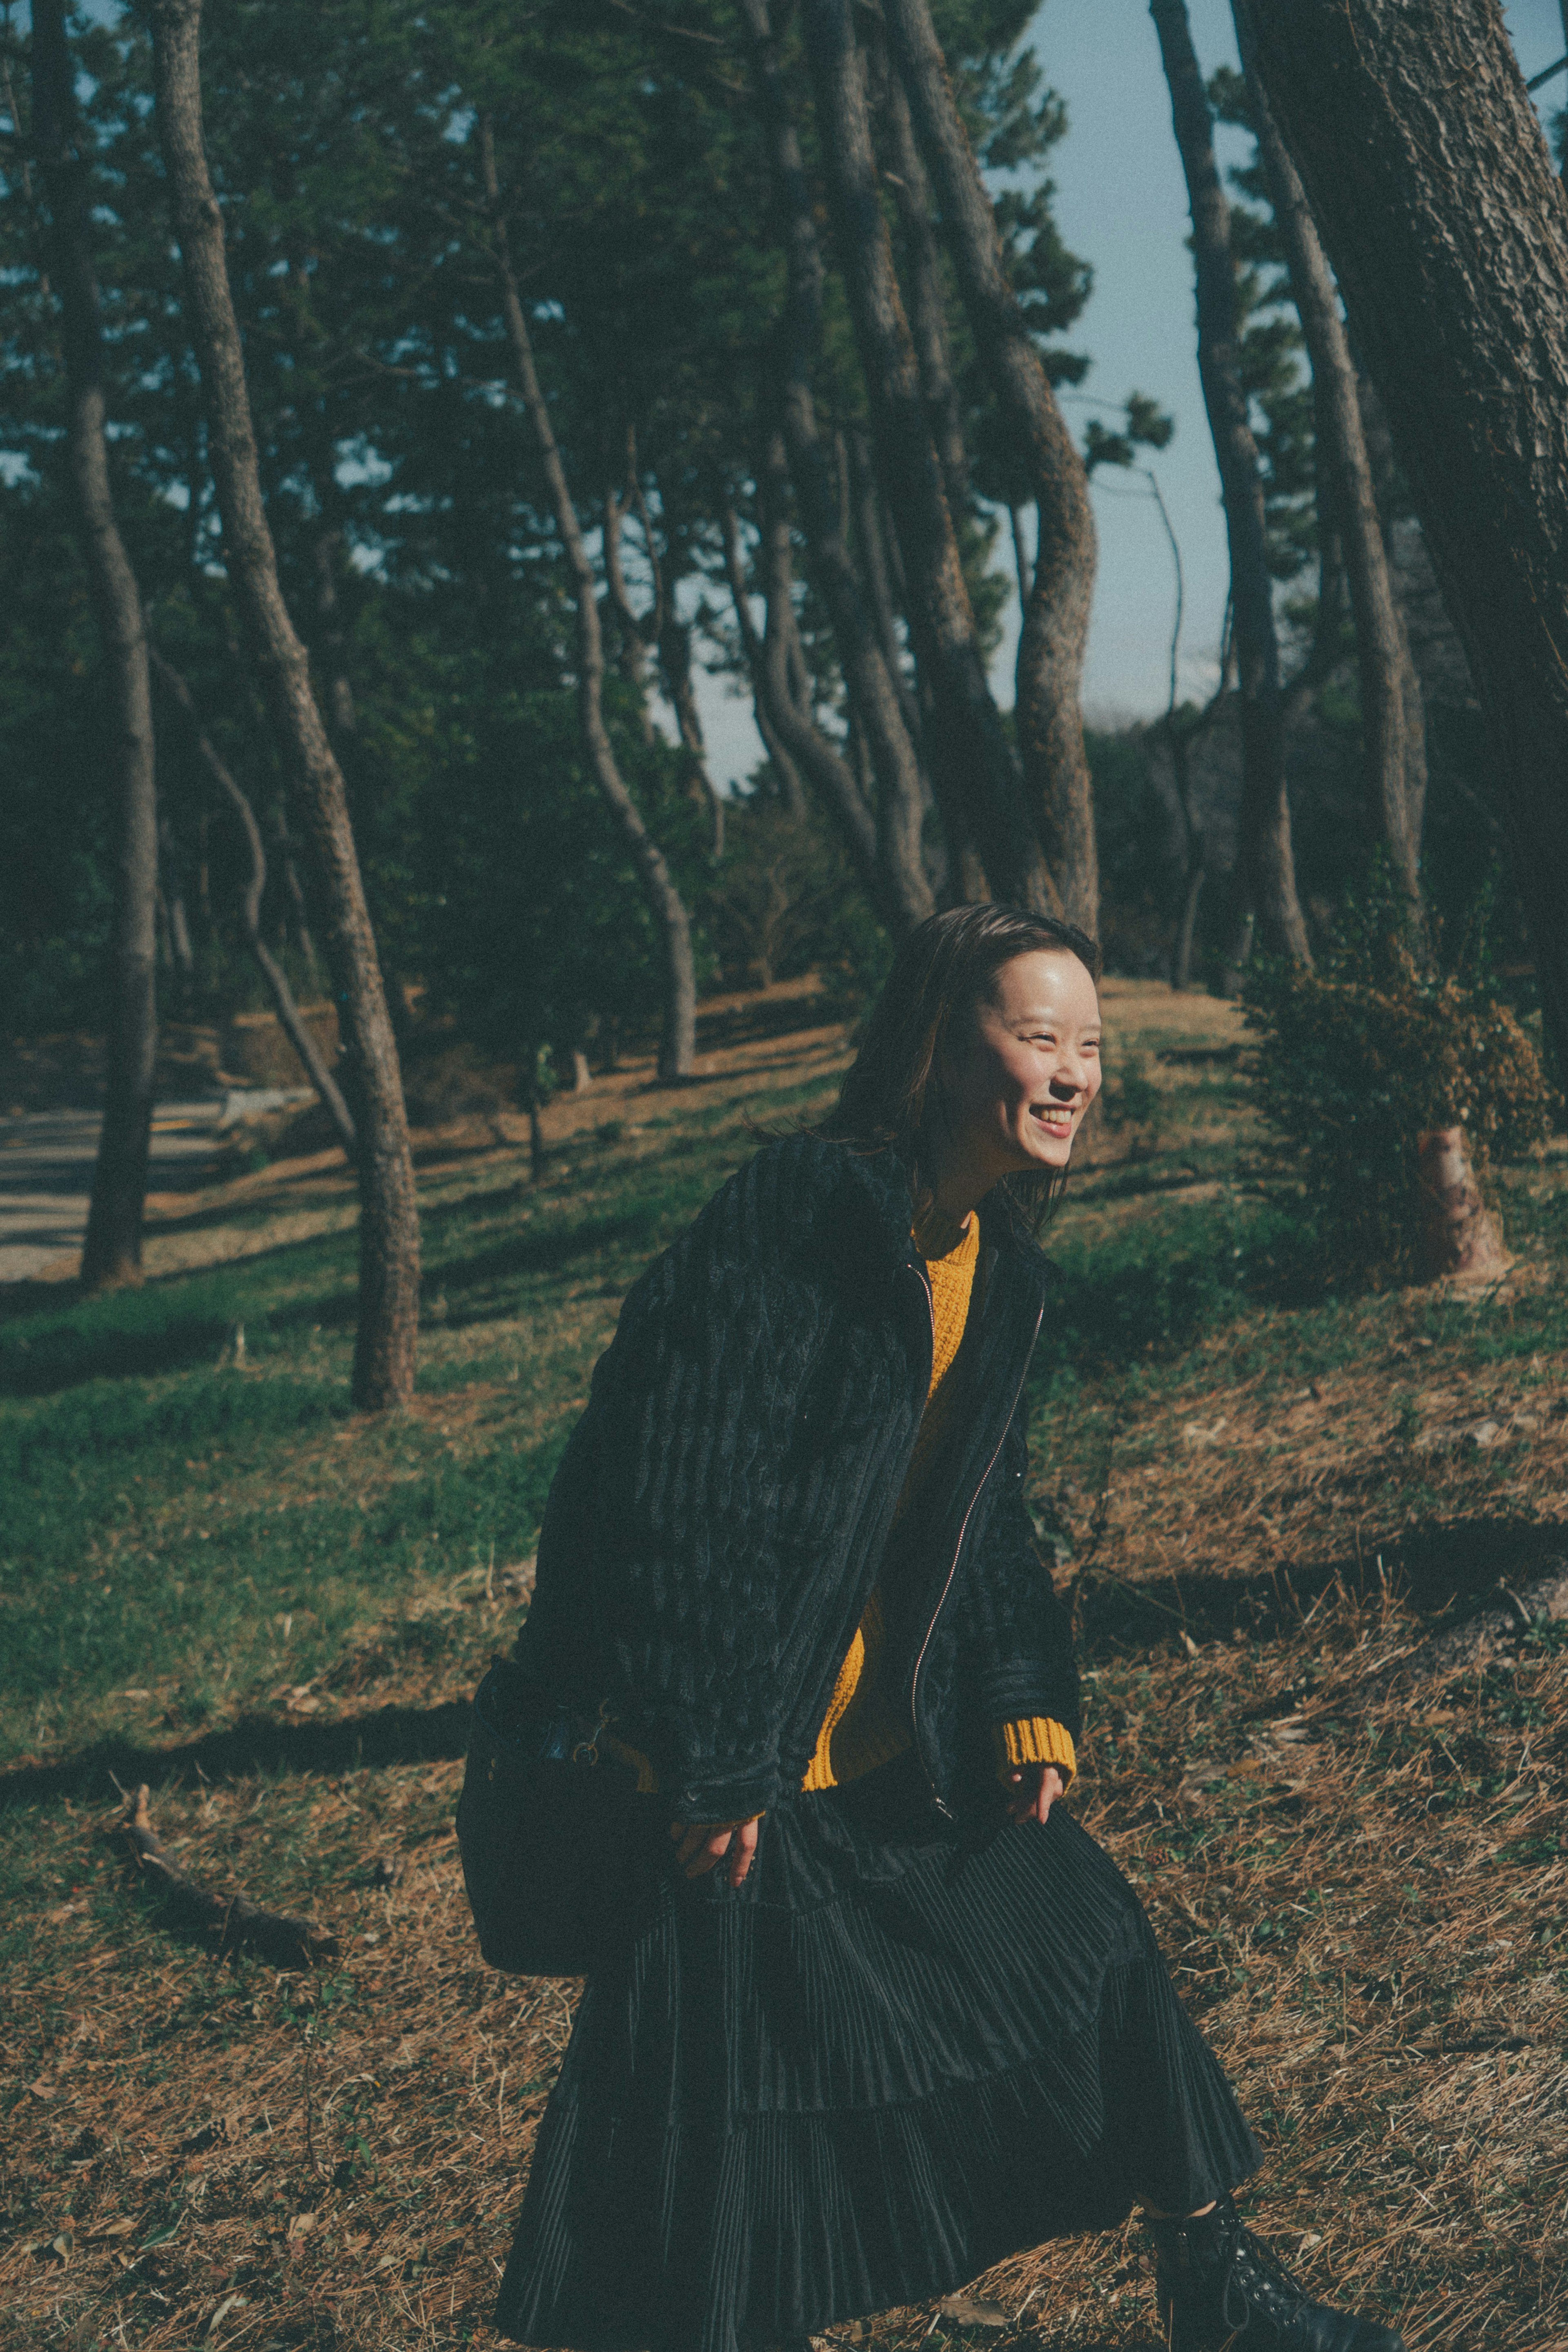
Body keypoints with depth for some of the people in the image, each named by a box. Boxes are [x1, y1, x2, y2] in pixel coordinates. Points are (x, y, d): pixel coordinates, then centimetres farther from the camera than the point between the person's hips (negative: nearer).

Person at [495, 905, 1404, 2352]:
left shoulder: (1002, 1274, 6)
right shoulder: (804, 1213, -22)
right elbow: (686, 1489, -24)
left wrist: (1031, 1713, 5)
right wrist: (712, 1773, -22)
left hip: (901, 1756, 9)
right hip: (733, 1778, -8)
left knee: (1090, 1942, 14)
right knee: (715, 2095, -2)